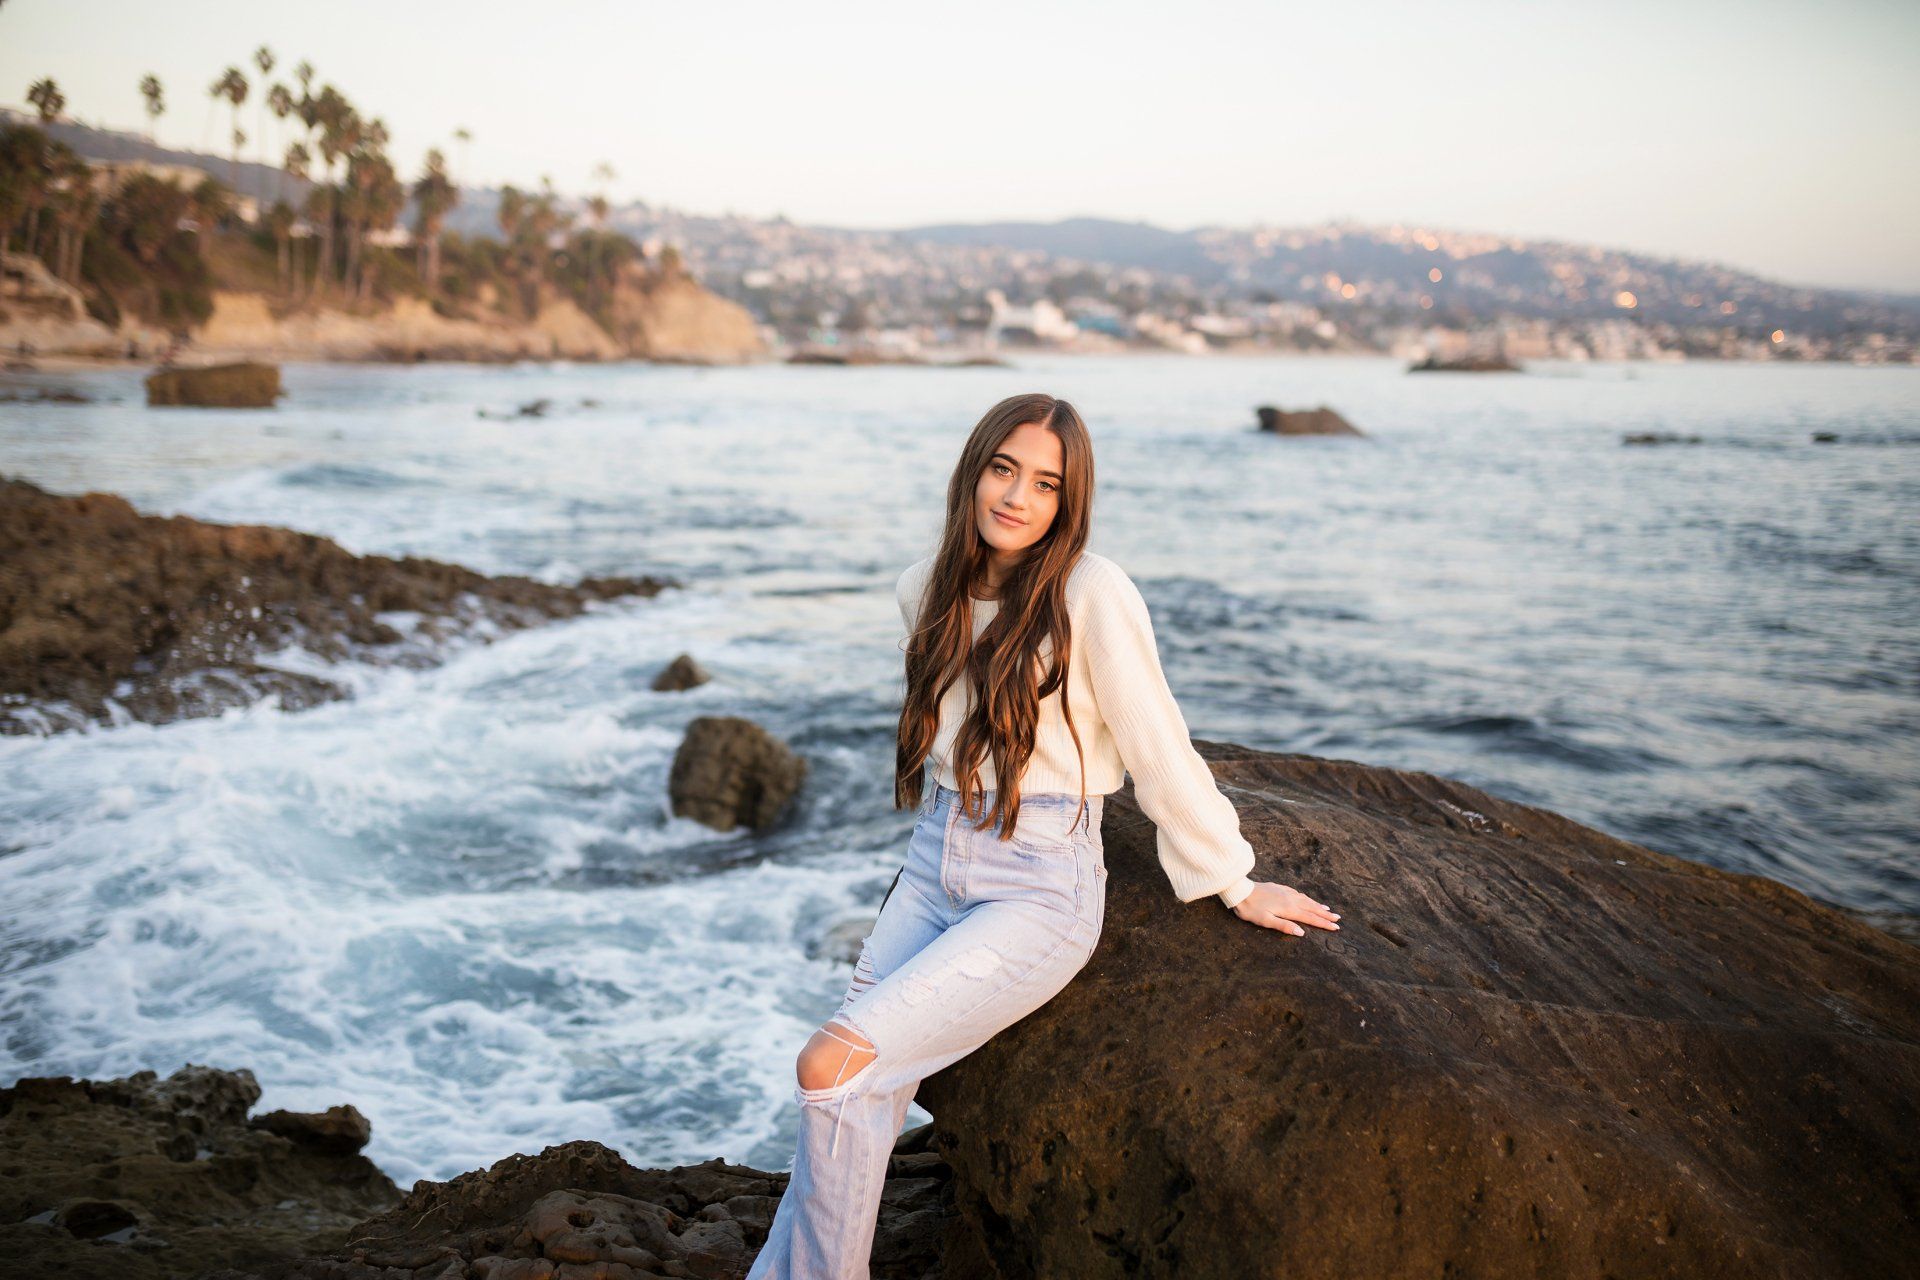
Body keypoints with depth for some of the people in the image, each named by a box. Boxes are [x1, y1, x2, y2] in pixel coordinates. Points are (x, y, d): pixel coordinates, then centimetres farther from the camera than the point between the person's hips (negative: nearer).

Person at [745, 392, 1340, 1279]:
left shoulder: (1091, 593, -14)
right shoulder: (926, 591, 6)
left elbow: (1159, 751, -8)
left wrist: (1234, 885, -1)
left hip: (1040, 889, -6)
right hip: (936, 864, 6)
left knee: (833, 1068, -17)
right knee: (856, 1100, -4)